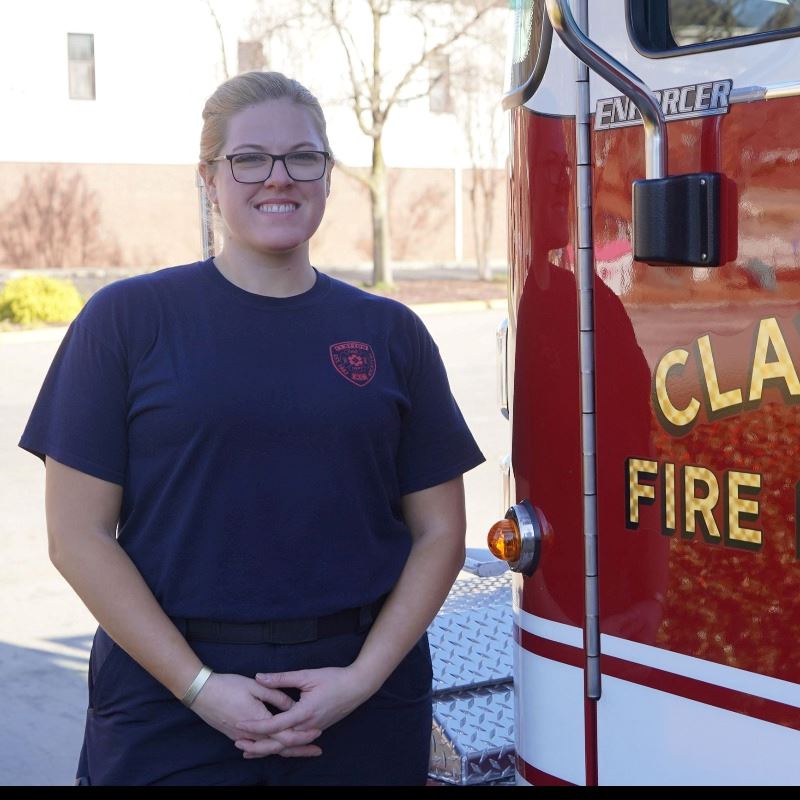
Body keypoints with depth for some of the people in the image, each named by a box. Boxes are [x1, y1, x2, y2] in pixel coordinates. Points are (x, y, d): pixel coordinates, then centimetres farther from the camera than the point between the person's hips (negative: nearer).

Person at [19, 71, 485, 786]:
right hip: (168, 701, -1)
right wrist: (200, 686, -11)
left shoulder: (390, 332, 5)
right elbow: (80, 535, -5)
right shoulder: (128, 318, -2)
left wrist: (364, 678, -8)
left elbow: (439, 532, 5)